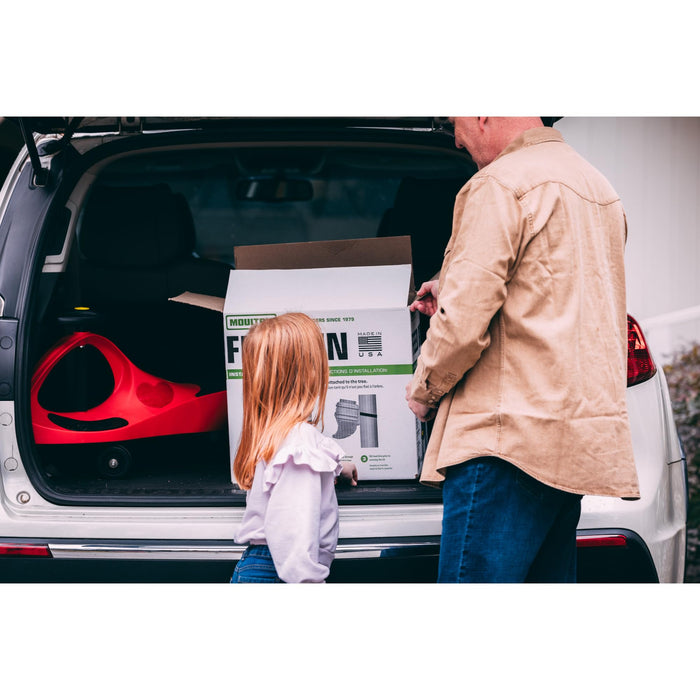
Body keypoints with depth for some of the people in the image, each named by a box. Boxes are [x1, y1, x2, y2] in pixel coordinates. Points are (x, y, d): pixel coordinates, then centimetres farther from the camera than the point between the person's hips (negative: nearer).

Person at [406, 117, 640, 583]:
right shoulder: (598, 187, 20)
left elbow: (462, 322, -16)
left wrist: (422, 391, 2)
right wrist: (452, 295, 29)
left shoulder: (499, 186, -9)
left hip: (511, 439, -9)